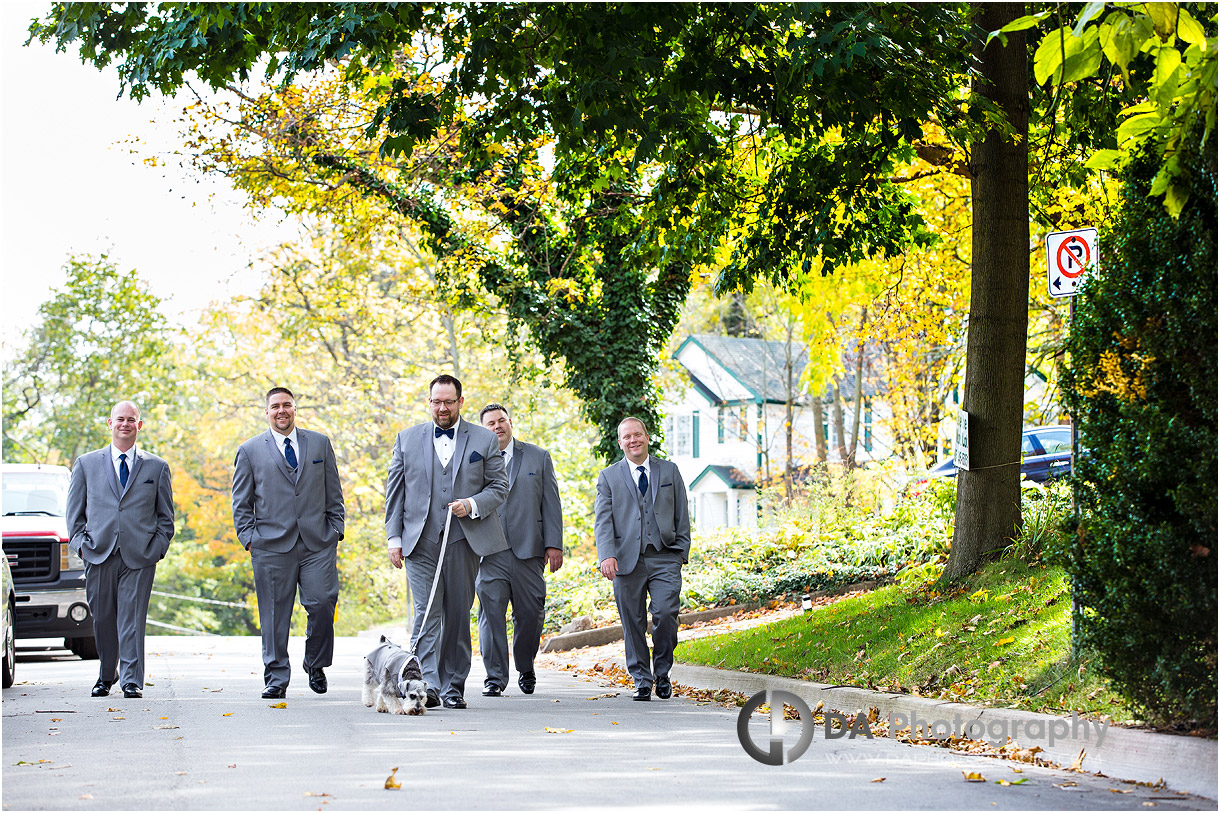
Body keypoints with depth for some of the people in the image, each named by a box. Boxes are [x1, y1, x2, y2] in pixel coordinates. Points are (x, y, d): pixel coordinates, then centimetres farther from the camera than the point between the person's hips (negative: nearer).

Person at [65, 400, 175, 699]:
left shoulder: (157, 467, 11)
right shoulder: (86, 464, 13)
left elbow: (166, 516, 11)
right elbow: (74, 512, 14)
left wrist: (157, 548, -1)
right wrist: (80, 543, 1)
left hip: (139, 557, -1)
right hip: (99, 554, 1)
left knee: (132, 619, -7)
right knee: (102, 619, 7)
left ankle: (132, 680, -4)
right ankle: (106, 675, 24)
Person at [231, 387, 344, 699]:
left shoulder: (320, 443, 13)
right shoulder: (250, 451, 8)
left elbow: (334, 494, 14)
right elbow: (241, 504, 9)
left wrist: (335, 532, 6)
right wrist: (249, 539, -1)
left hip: (318, 544, 1)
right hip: (272, 545, -1)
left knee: (322, 604, -8)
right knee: (274, 615, 0)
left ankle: (315, 665, 15)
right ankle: (276, 679, 8)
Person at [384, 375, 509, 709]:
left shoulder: (484, 440, 8)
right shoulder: (407, 439, 10)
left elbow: (499, 487, 7)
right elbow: (395, 491, 10)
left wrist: (473, 505, -12)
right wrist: (394, 537, 3)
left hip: (464, 539, 1)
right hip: (420, 541, 0)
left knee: (458, 615, 4)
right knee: (426, 614, -12)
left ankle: (453, 687, 12)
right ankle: (427, 685, -20)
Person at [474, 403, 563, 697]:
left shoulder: (539, 457, 12)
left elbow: (551, 504, 9)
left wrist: (554, 544, 1)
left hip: (528, 550, 1)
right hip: (489, 551, -1)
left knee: (529, 614, 4)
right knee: (491, 612, -6)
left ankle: (526, 670, 24)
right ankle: (495, 676, 1)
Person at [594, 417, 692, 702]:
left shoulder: (670, 471, 14)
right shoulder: (609, 476, 10)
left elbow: (682, 516, 14)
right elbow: (603, 520, 1)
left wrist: (682, 551, 4)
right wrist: (607, 555, -13)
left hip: (665, 558, 0)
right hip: (627, 560, 0)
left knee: (665, 614, -14)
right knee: (633, 622, 0)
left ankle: (662, 673, 6)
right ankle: (642, 681, 10)